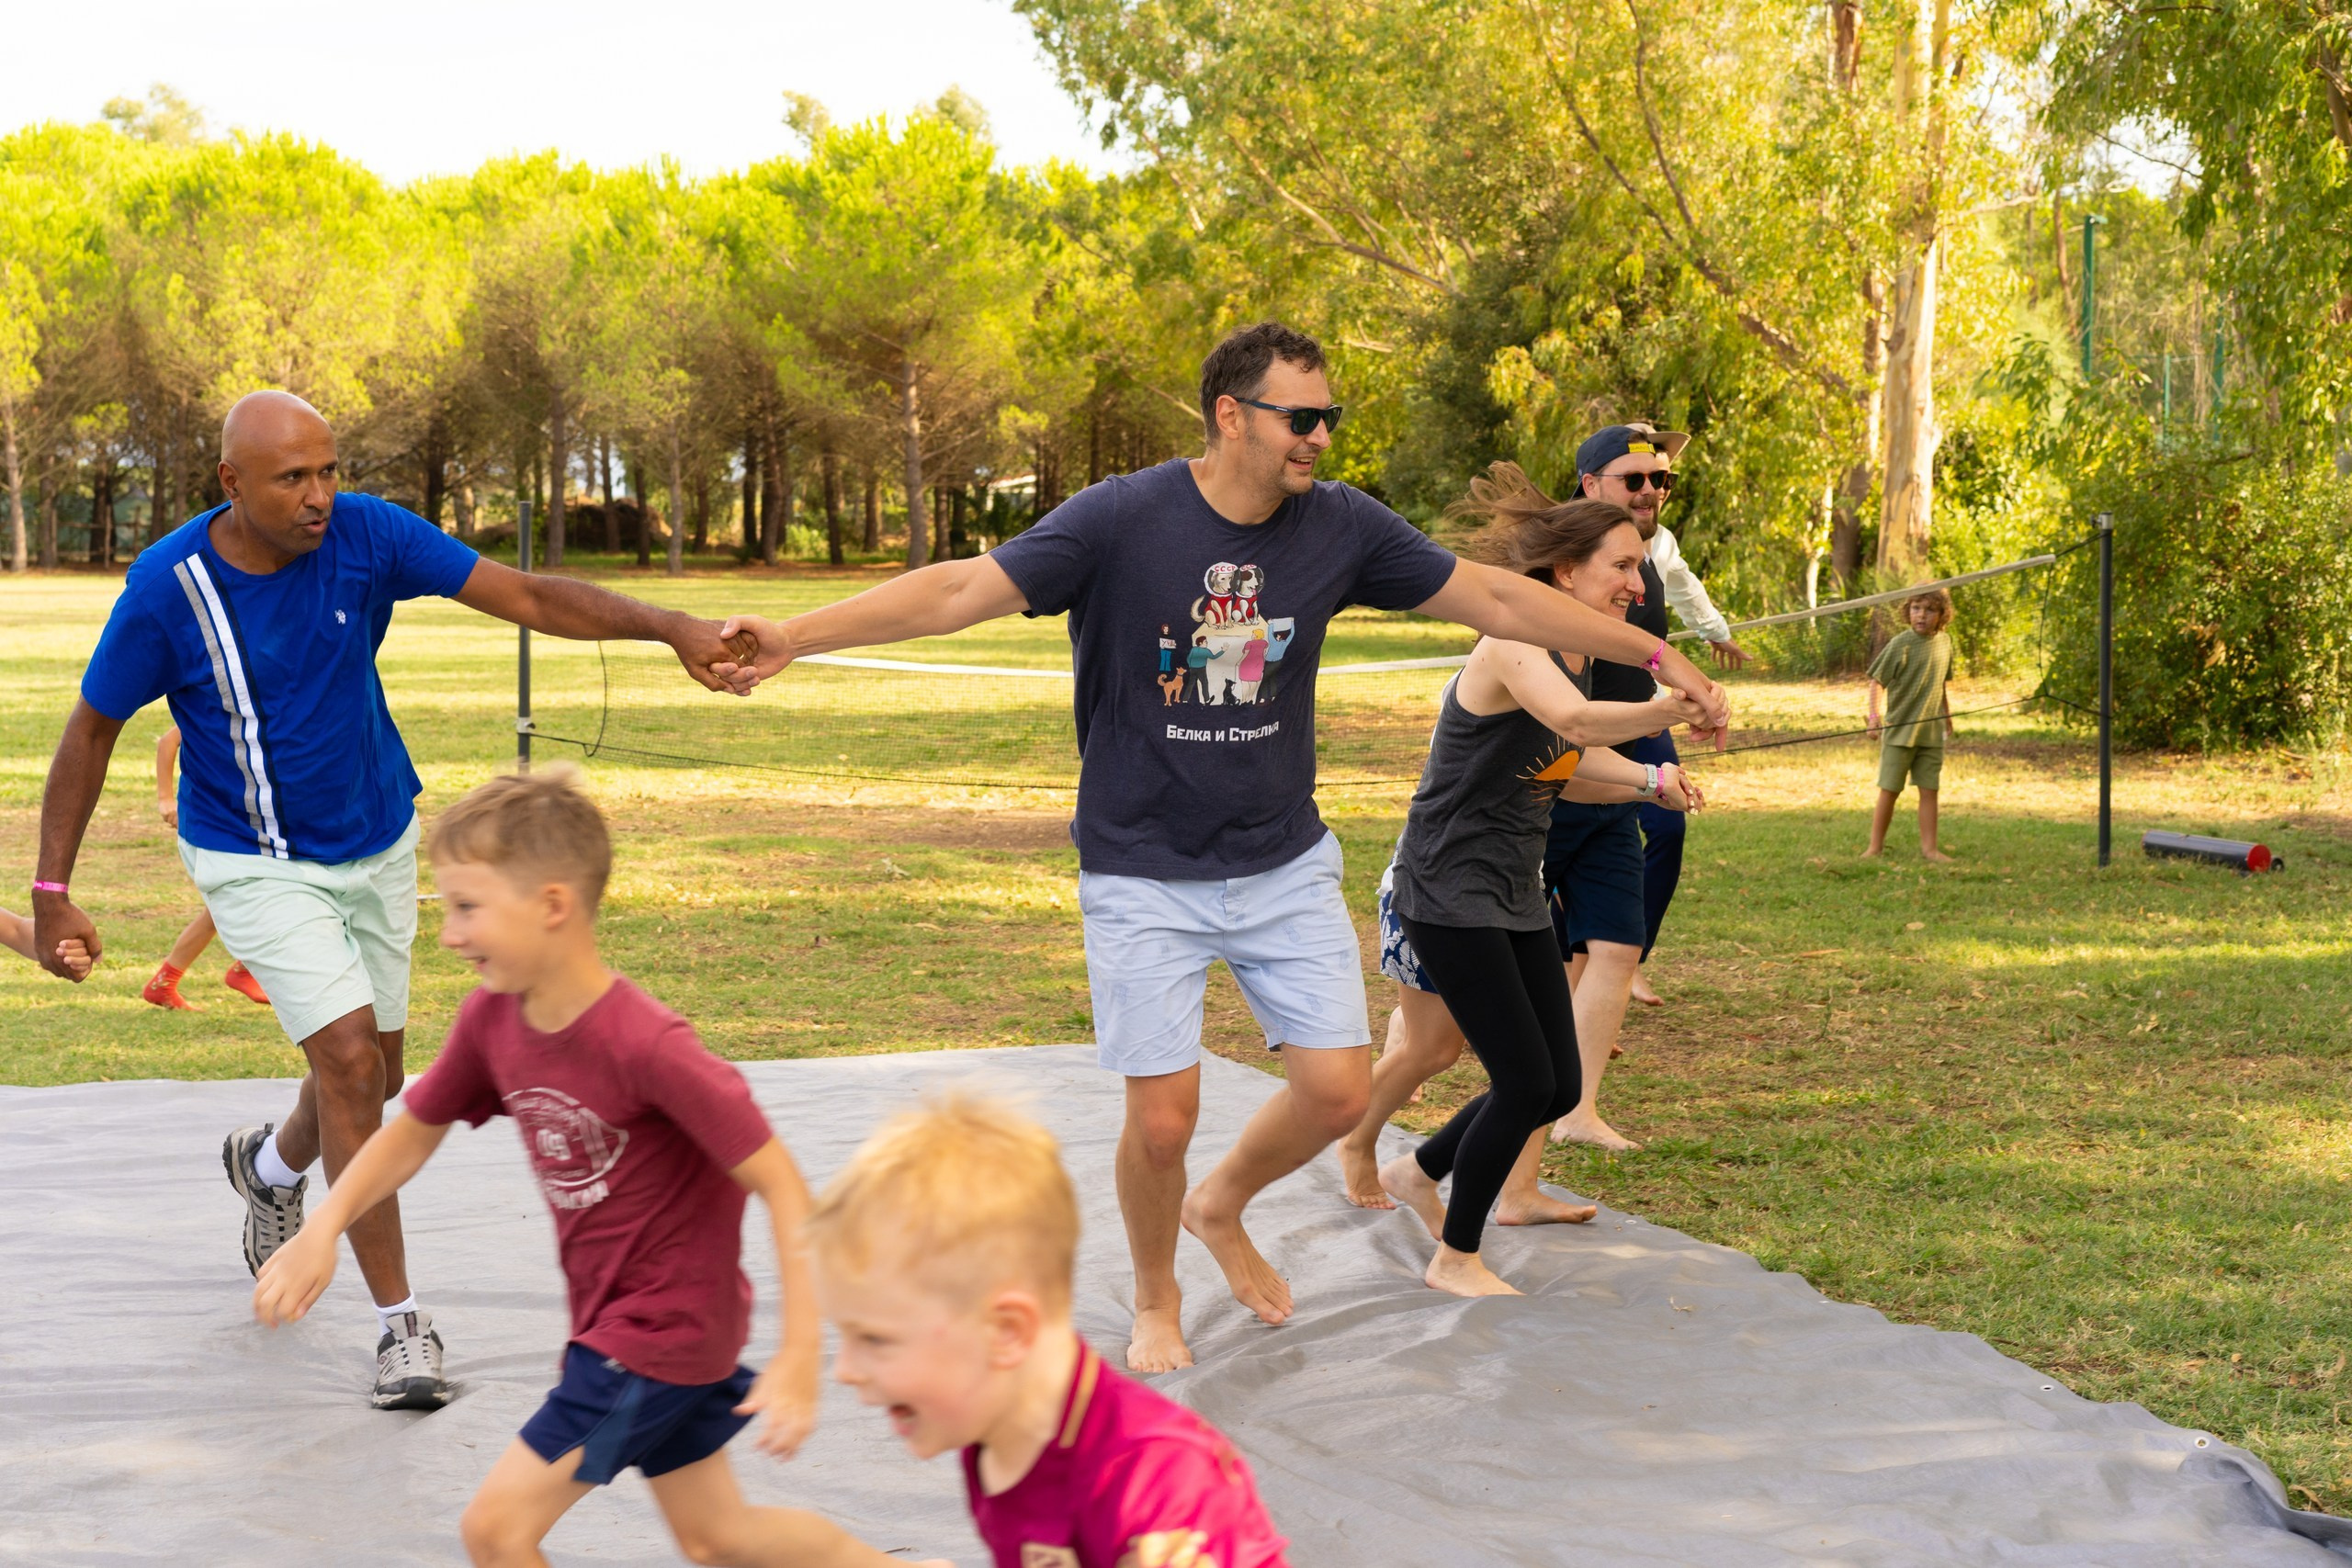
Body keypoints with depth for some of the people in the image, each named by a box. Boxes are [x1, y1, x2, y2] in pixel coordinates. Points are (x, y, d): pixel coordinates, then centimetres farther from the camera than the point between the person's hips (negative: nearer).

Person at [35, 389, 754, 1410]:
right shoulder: (167, 587, -21)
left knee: (371, 1076, 15)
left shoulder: (366, 536, -16)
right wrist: (53, 892, -10)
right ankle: (399, 1321, -8)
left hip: (377, 845, 4)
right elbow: (90, 731, -9)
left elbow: (526, 597, -18)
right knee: (349, 1059, -19)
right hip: (254, 864, -4)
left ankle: (272, 1167, 52)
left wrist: (668, 627, -31)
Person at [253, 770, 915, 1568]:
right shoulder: (491, 1020, -8)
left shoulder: (647, 1046, -30)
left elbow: (783, 1189, -27)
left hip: (662, 1326, -8)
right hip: (607, 1314, 8)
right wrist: (321, 1232, -5)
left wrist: (799, 1360, -32)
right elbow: (415, 1129, 10)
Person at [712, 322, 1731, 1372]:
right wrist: (790, 638, -33)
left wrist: (1657, 657, 5)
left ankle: (1222, 1208, 32)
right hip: (1145, 879, -4)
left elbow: (1497, 599, 3)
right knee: (1164, 1118, -4)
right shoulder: (1119, 521, -17)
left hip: (1286, 864, 4)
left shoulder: (1340, 527, -5)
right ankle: (1156, 1302, 26)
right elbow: (961, 590, -22)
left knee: (1338, 1090, 0)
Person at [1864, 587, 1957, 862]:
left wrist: (1948, 716, 26)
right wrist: (1872, 713, -26)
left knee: (1930, 790, 5)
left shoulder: (1944, 641, 5)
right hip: (1899, 731, -4)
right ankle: (1875, 847, 10)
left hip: (1931, 732, 4)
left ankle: (1929, 848, 13)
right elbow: (1877, 681, -12)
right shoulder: (1901, 643, -11)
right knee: (1889, 790, 0)